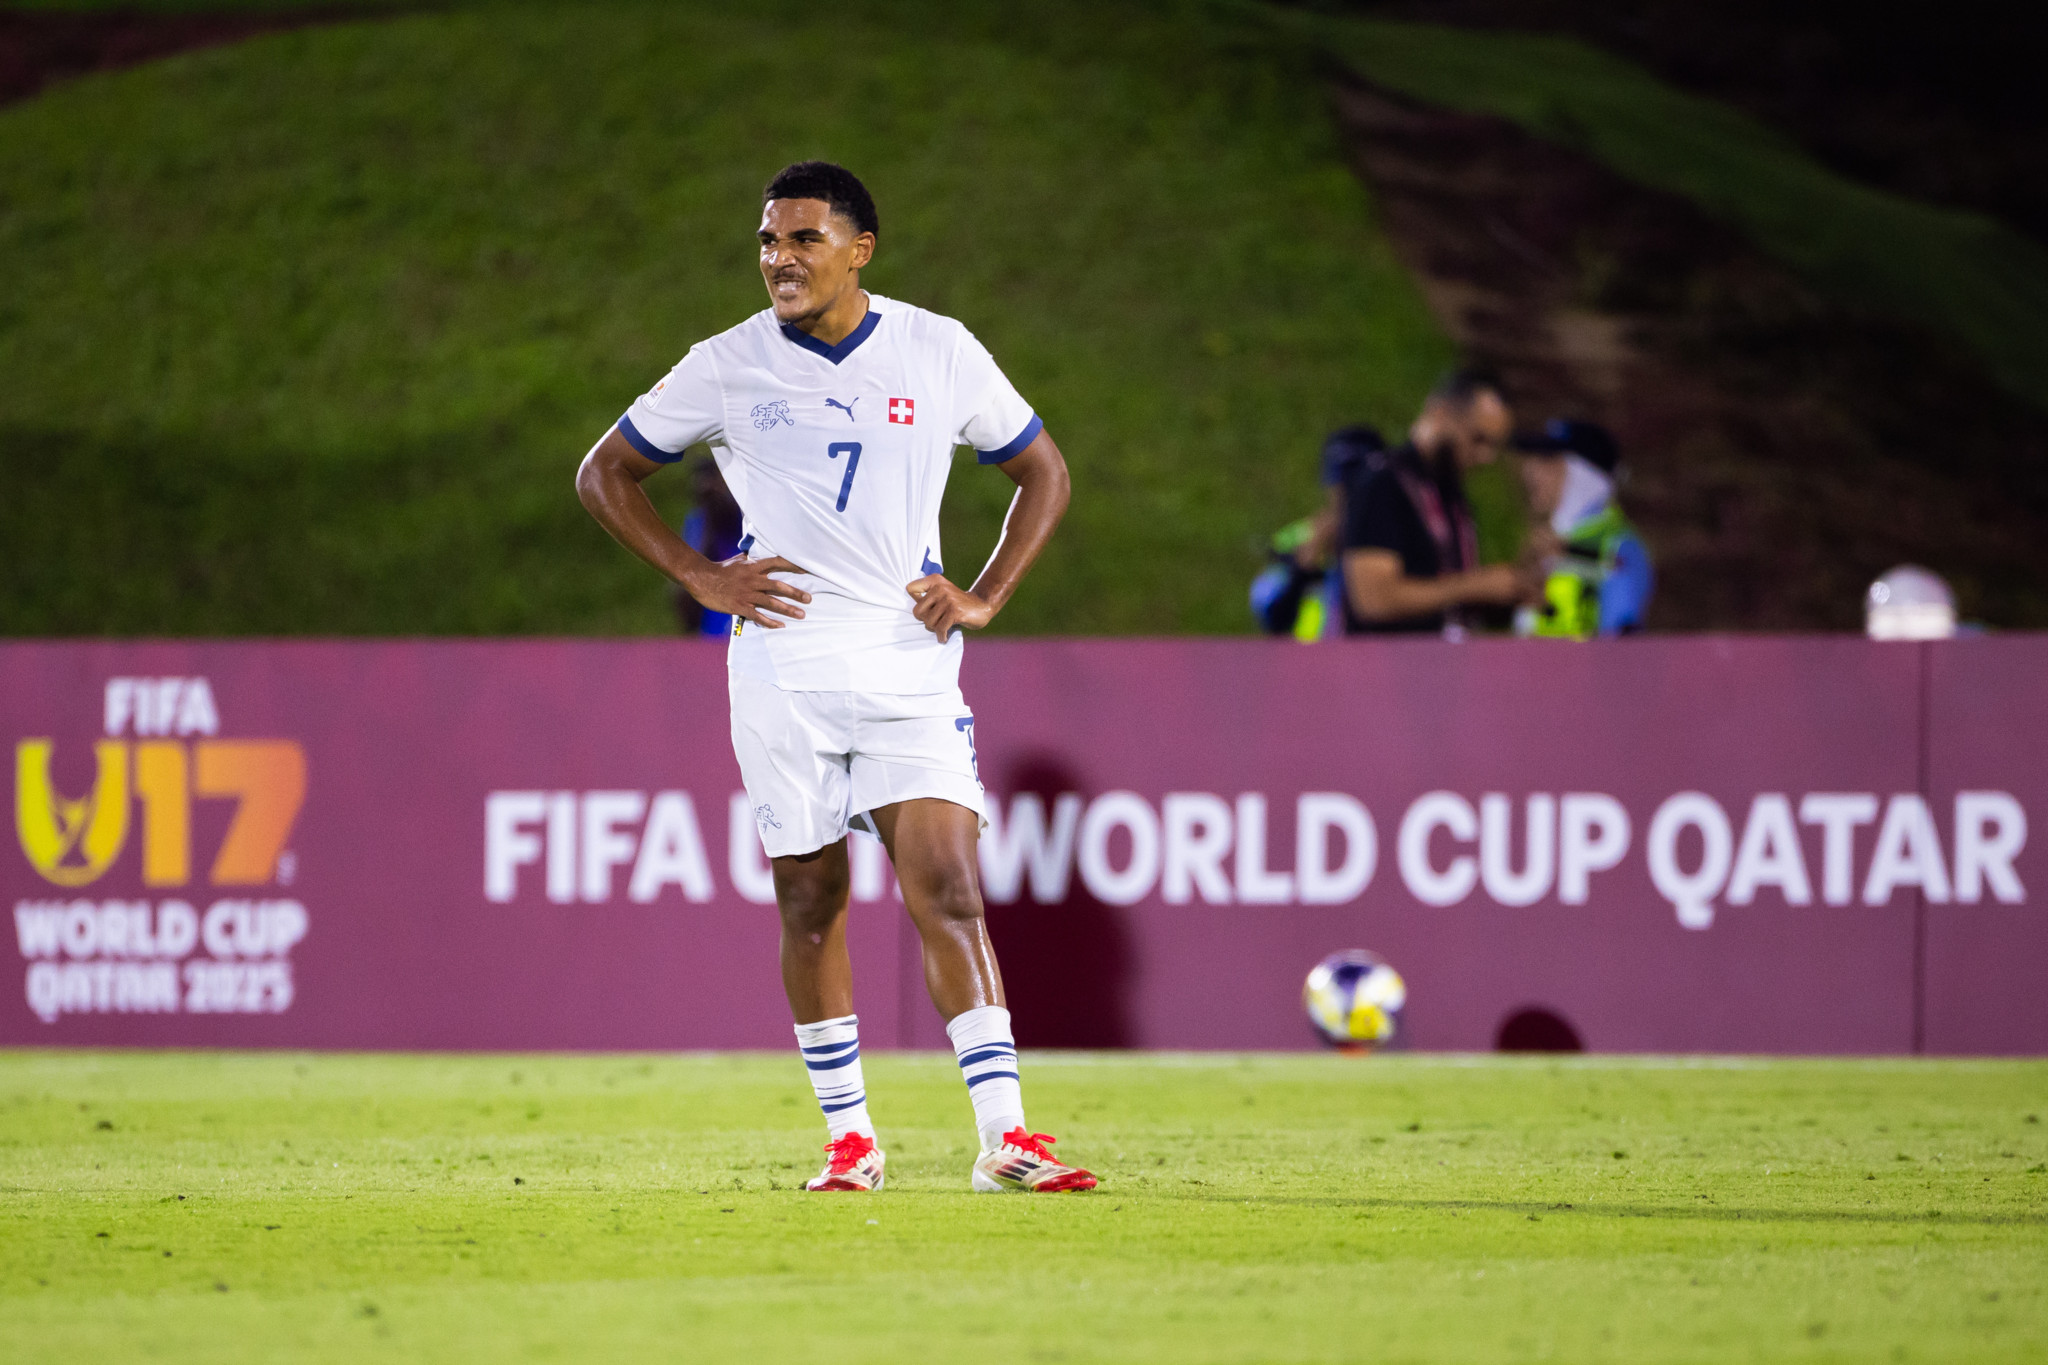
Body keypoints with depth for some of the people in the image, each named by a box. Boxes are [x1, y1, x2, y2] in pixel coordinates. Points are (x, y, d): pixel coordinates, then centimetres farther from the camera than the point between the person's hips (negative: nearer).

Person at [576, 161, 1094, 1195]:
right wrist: (701, 579, 0)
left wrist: (985, 597, 3)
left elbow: (1042, 472, 15)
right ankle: (850, 1138, 16)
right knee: (810, 906, 5)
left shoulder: (940, 353, 2)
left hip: (910, 664, 0)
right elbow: (605, 473, 11)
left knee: (947, 893, -11)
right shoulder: (728, 368, 0)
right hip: (782, 668, 0)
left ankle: (1003, 1138, -14)